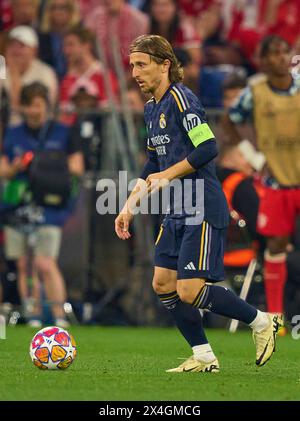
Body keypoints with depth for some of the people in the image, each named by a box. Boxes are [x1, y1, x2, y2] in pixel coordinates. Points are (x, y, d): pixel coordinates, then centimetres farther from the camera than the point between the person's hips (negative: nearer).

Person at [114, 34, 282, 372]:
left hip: (203, 211, -10)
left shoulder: (181, 100, -14)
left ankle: (261, 322, 5)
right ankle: (204, 357, 14)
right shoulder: (152, 109, 15)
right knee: (163, 284, 5)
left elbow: (207, 148, -23)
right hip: (177, 212, 10)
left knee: (189, 291, -13)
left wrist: (167, 176, -14)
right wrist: (129, 207, 19)